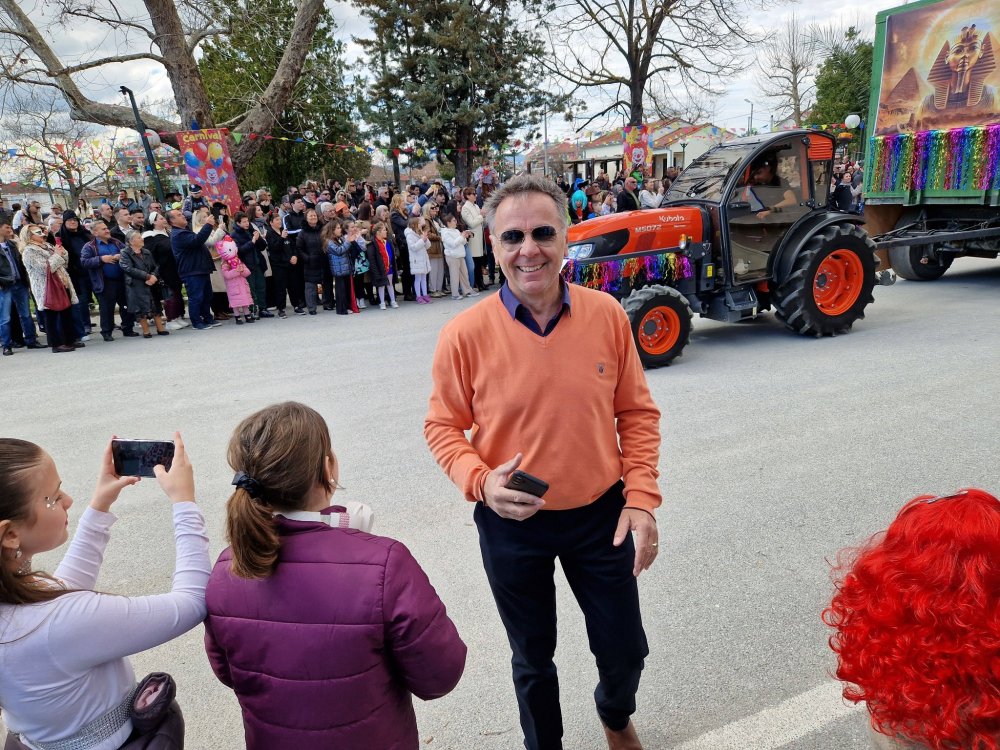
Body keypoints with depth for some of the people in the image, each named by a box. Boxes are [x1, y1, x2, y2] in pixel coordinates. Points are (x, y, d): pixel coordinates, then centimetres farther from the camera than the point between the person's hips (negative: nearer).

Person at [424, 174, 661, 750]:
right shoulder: (465, 334, -16)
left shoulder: (606, 315, -11)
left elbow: (637, 413, -2)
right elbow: (444, 428, -5)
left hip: (600, 514, 2)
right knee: (534, 658, 20)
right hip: (512, 524, -1)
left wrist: (642, 498, -8)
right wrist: (480, 481, -23)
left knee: (626, 651, 18)